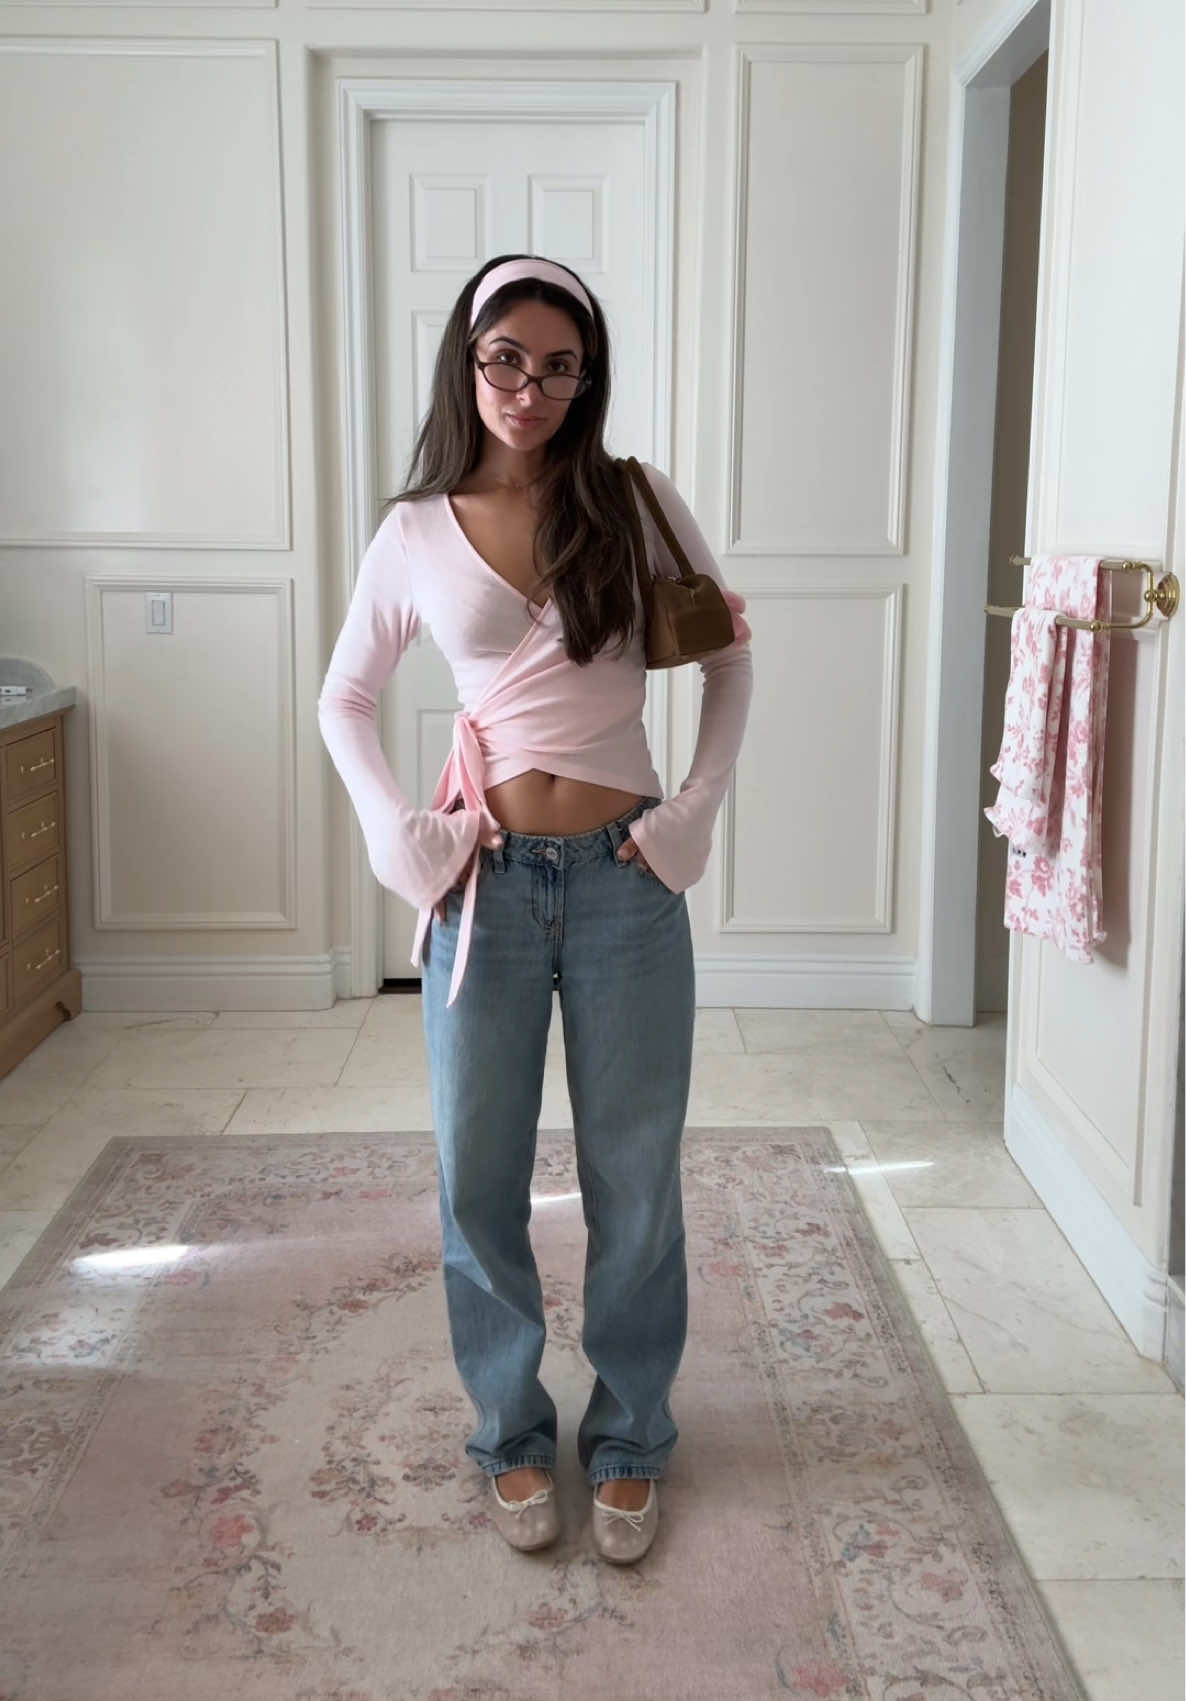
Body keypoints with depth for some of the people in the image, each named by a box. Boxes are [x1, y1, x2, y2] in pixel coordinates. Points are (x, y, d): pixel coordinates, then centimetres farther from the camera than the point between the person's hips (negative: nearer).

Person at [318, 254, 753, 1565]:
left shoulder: (637, 504, 0)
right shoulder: (416, 535, 2)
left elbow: (729, 658, 8)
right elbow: (344, 699, 12)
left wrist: (697, 803, -3)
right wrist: (396, 829, -2)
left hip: (627, 879, 0)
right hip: (487, 883, 1)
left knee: (633, 1180, 9)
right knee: (480, 1180, 9)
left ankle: (629, 1440, 29)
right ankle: (513, 1433, 31)